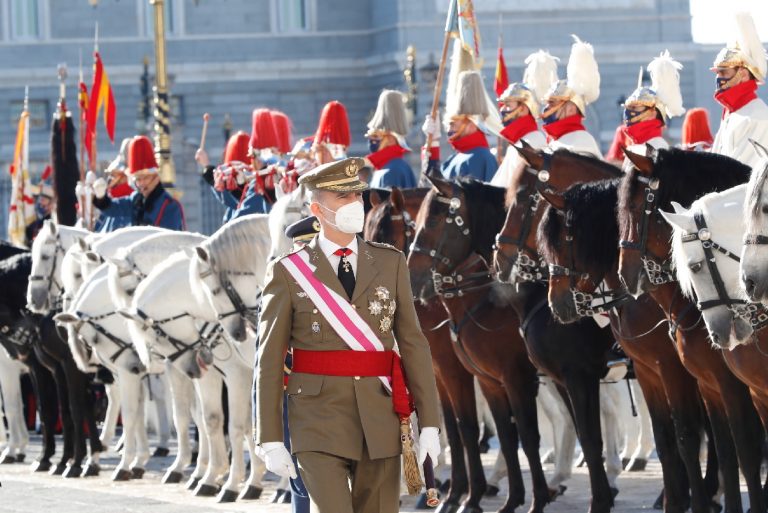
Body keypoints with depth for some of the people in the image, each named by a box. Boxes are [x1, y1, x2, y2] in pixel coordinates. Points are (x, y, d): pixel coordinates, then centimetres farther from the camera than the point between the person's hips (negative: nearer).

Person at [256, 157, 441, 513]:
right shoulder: (288, 273, 0)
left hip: (381, 426, 3)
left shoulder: (390, 263, 8)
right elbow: (270, 361, -1)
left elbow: (413, 344, 6)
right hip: (319, 425, -3)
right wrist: (270, 440, -6)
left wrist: (429, 424, 0)